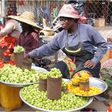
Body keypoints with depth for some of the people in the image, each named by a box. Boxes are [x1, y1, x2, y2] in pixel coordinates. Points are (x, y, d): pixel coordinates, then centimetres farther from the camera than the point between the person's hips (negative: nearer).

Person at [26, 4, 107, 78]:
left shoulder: (87, 29, -12)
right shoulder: (61, 36, 1)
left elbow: (103, 45, -6)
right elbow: (48, 48, 5)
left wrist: (95, 60, -16)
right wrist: (31, 54, -3)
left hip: (87, 64, -5)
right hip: (71, 64, 5)